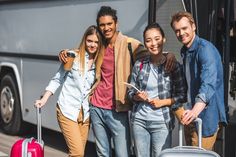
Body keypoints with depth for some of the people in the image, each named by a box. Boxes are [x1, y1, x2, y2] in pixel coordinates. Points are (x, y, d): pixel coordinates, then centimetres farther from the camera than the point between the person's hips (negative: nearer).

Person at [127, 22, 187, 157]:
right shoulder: (139, 65, 3)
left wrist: (162, 102, -14)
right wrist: (137, 97, -11)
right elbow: (131, 92, 10)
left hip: (162, 122, -3)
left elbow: (182, 96, -3)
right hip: (139, 120, 3)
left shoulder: (174, 66, -5)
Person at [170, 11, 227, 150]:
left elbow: (208, 83, -34)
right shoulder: (185, 51, 12)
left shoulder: (205, 49, -19)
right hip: (189, 114, 9)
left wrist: (196, 110, -46)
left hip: (205, 116, -9)